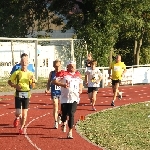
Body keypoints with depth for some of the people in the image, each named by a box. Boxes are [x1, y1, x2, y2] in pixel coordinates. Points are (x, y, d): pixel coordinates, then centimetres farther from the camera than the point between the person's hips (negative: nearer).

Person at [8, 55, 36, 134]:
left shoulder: (30, 73, 4)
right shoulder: (16, 72, -2)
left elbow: (32, 86, 8)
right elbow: (9, 81, 5)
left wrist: (33, 80, -13)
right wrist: (15, 86, -12)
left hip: (26, 94, 2)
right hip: (18, 94, -2)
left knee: (24, 113, 3)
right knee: (18, 113, -8)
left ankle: (21, 128, 19)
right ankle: (17, 118, 28)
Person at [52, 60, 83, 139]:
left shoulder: (78, 74, 11)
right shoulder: (63, 74, -4)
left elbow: (80, 83, 28)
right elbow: (54, 81, -8)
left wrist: (80, 89, 8)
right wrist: (62, 84, -22)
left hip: (74, 98, 2)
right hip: (64, 98, -2)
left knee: (71, 114, -9)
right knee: (64, 114, 8)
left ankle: (70, 132, -3)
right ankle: (64, 123, 44)